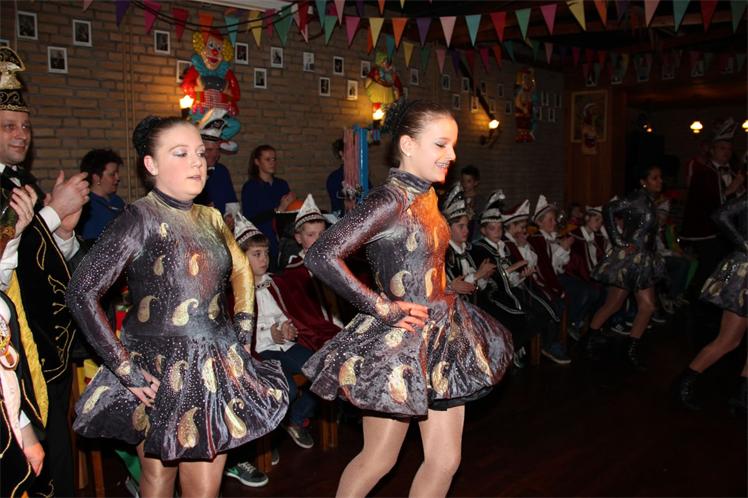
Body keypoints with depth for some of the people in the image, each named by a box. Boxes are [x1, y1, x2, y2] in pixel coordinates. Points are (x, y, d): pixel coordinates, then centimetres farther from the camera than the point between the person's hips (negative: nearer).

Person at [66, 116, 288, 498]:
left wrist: (242, 337, 12)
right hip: (163, 374, -5)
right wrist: (125, 370, -16)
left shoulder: (210, 219, 8)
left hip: (219, 369, 5)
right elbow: (81, 292, -16)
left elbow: (242, 273, 21)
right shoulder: (140, 219, -11)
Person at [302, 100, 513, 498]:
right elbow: (320, 256, -27)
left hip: (441, 338, 8)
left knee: (445, 459, 15)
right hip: (399, 343, -8)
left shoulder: (426, 196, 7)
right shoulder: (389, 200, -19)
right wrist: (381, 308, -21)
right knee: (378, 459, 10)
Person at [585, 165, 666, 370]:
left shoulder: (650, 201, 14)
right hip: (629, 258, -9)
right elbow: (609, 209, -24)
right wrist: (619, 242, -21)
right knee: (613, 305, 0)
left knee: (648, 306, 5)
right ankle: (589, 339, 17)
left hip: (643, 260, 9)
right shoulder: (639, 197, -13)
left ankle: (632, 350, 14)